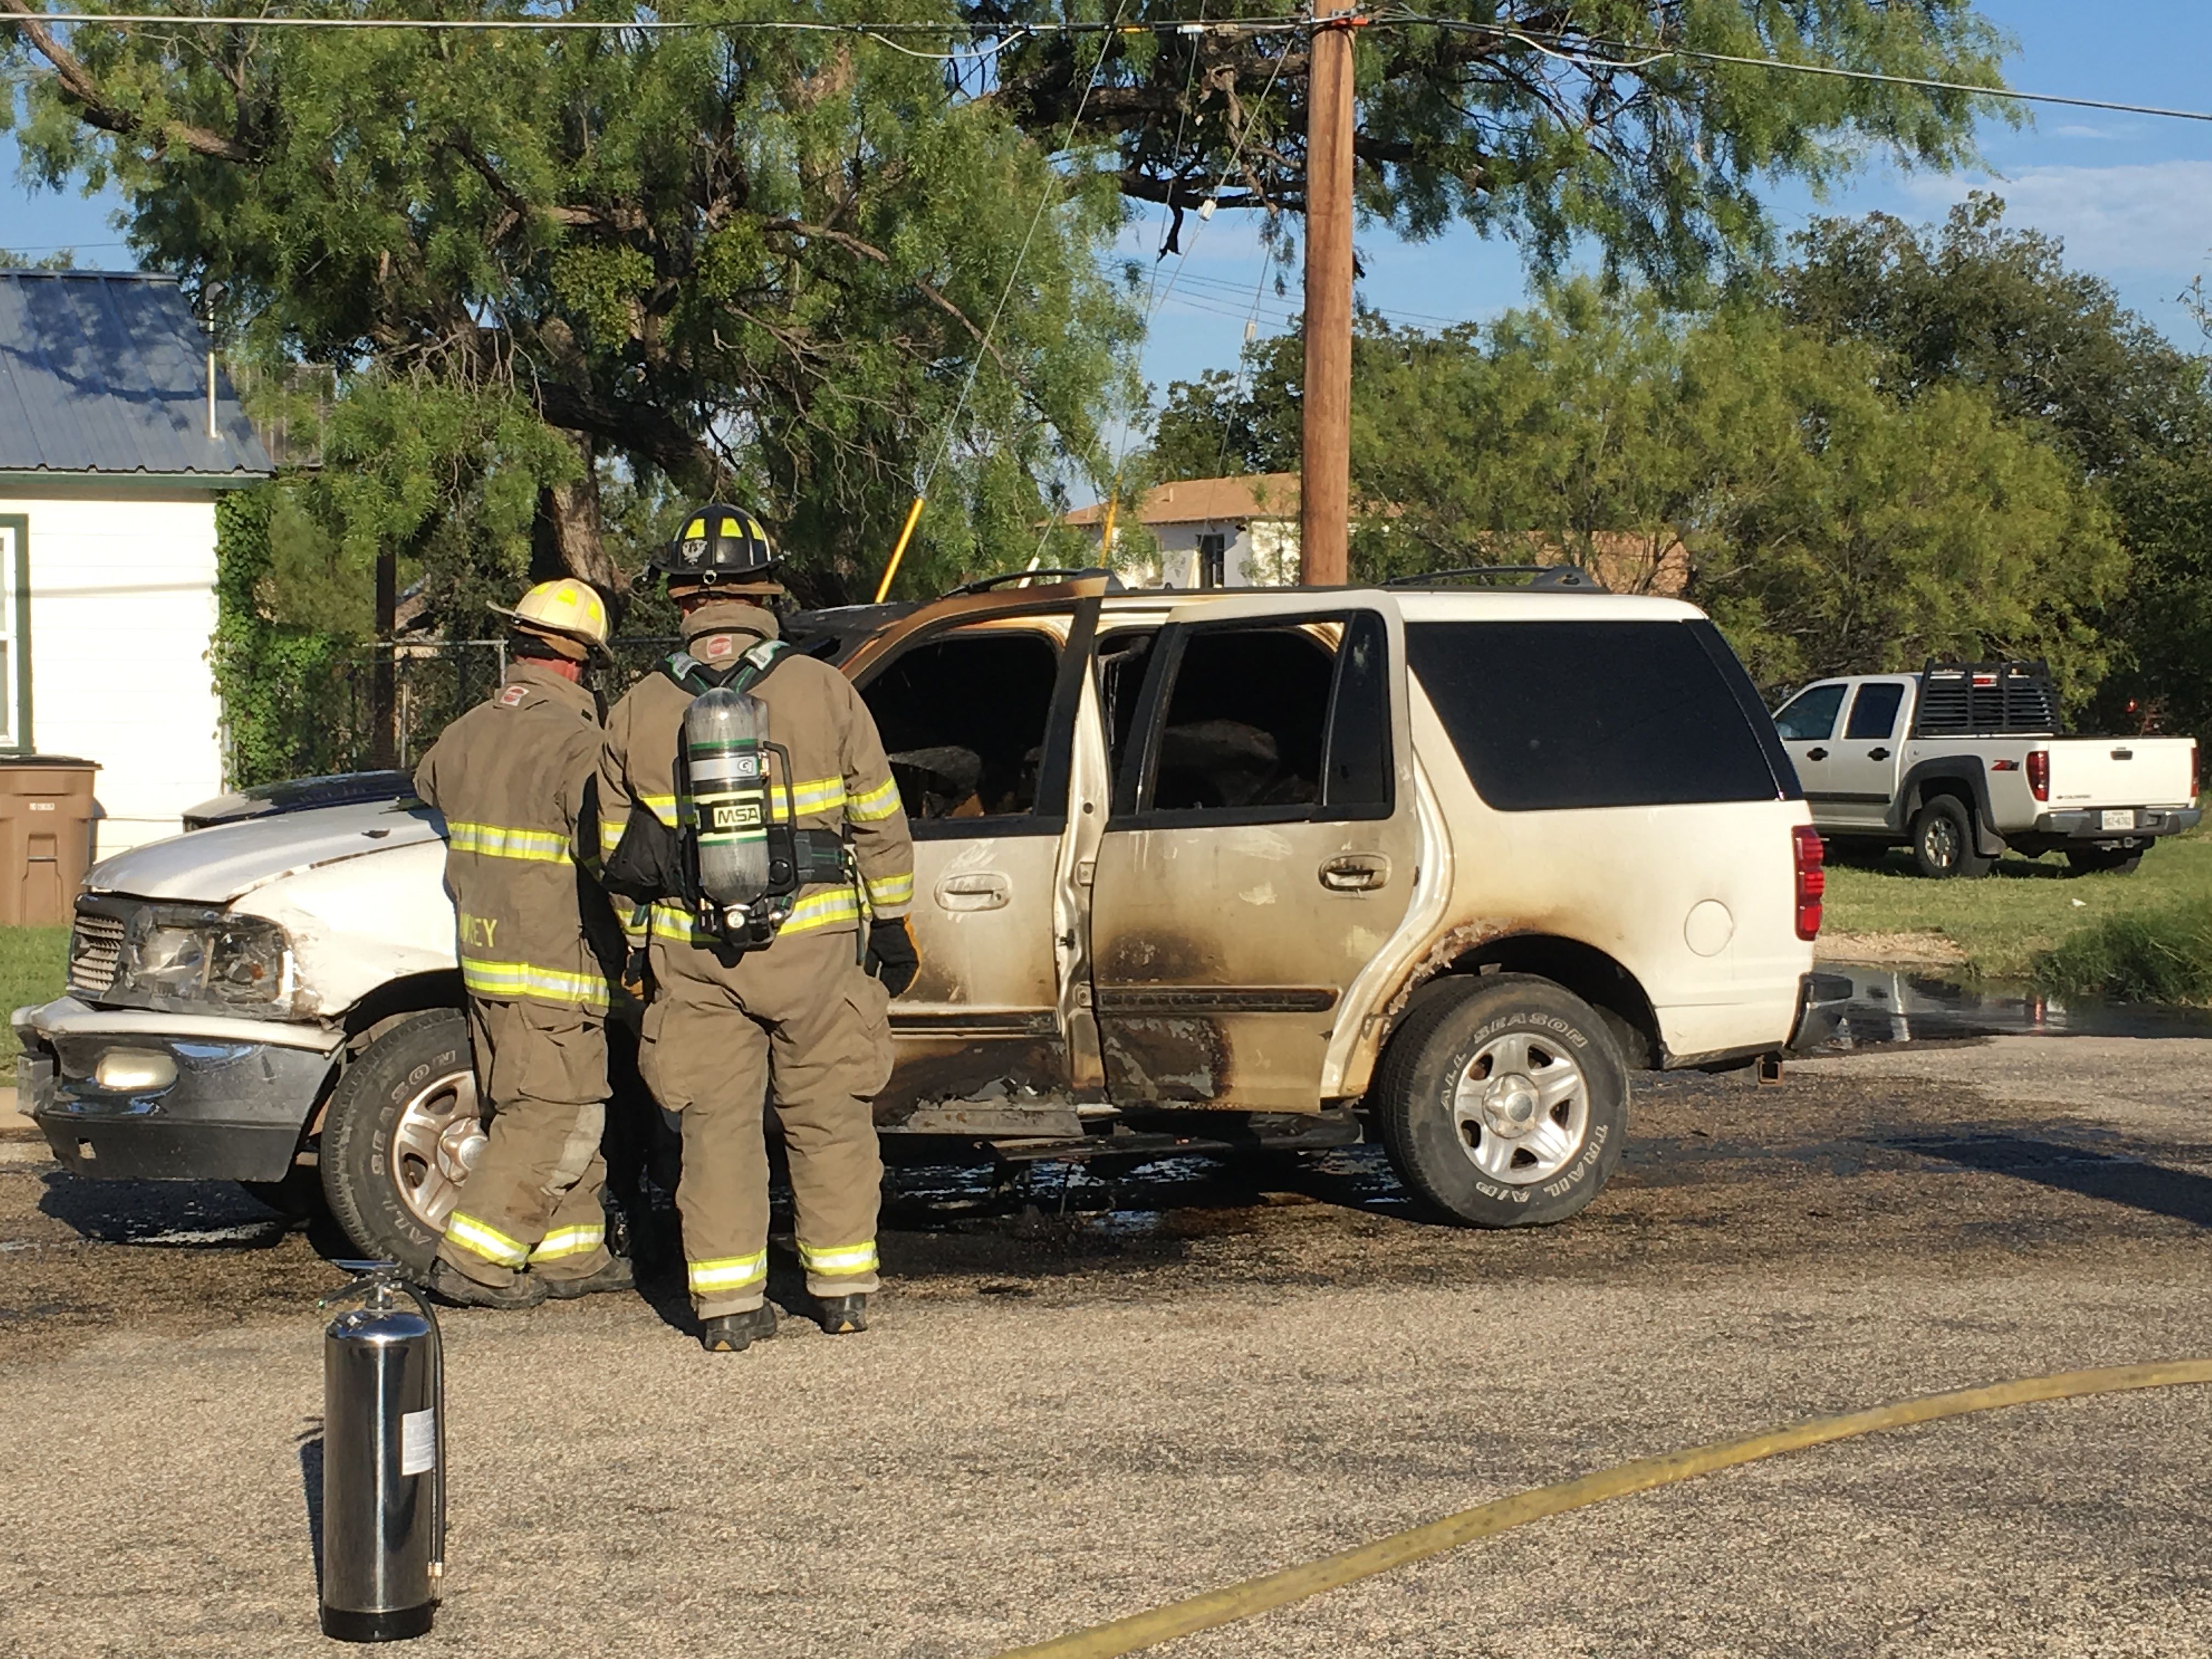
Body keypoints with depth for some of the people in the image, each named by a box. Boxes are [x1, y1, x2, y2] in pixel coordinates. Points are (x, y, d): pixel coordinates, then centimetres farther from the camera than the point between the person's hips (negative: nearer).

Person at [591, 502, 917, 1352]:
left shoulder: (637, 711, 2)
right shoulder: (822, 691, -4)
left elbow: (616, 853, 9)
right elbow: (879, 825, 1)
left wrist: (635, 950, 21)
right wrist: (893, 928, 12)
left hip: (693, 958, 1)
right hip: (813, 946, -1)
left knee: (717, 1126, 8)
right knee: (829, 1120, 11)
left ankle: (727, 1303, 8)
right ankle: (843, 1288, 17)